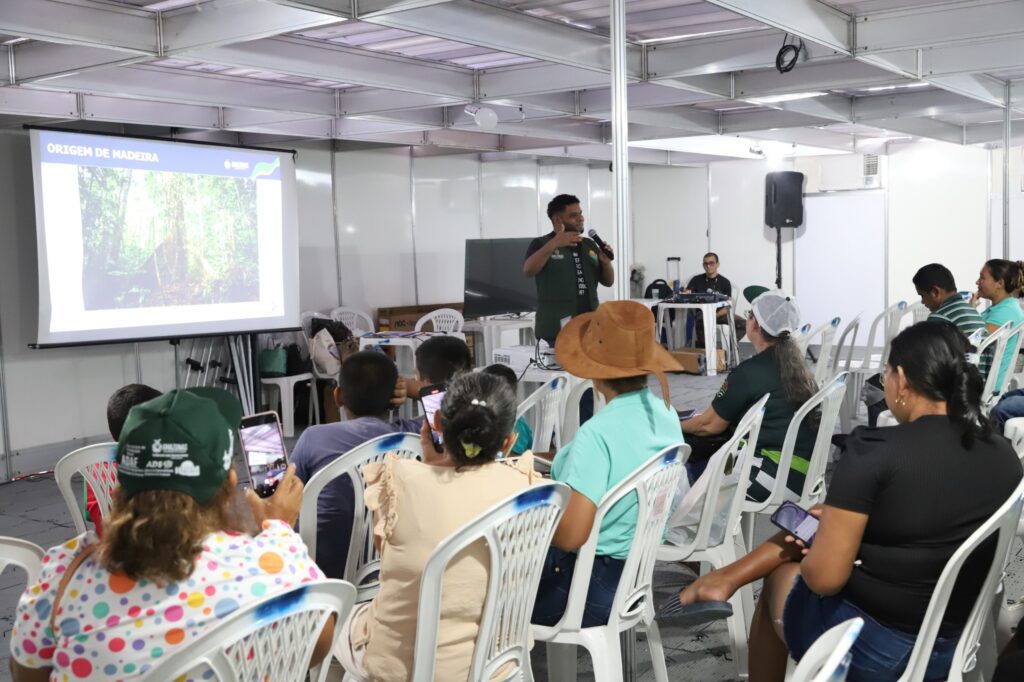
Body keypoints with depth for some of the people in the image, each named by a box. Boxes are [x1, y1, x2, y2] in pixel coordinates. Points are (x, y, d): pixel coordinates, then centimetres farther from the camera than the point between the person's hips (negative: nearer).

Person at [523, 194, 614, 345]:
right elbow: (528, 270, -19)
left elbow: (608, 282, 17)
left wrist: (606, 262, -4)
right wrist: (554, 244, -30)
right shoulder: (541, 244, -1)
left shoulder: (589, 245, 15)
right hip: (557, 330, -5)